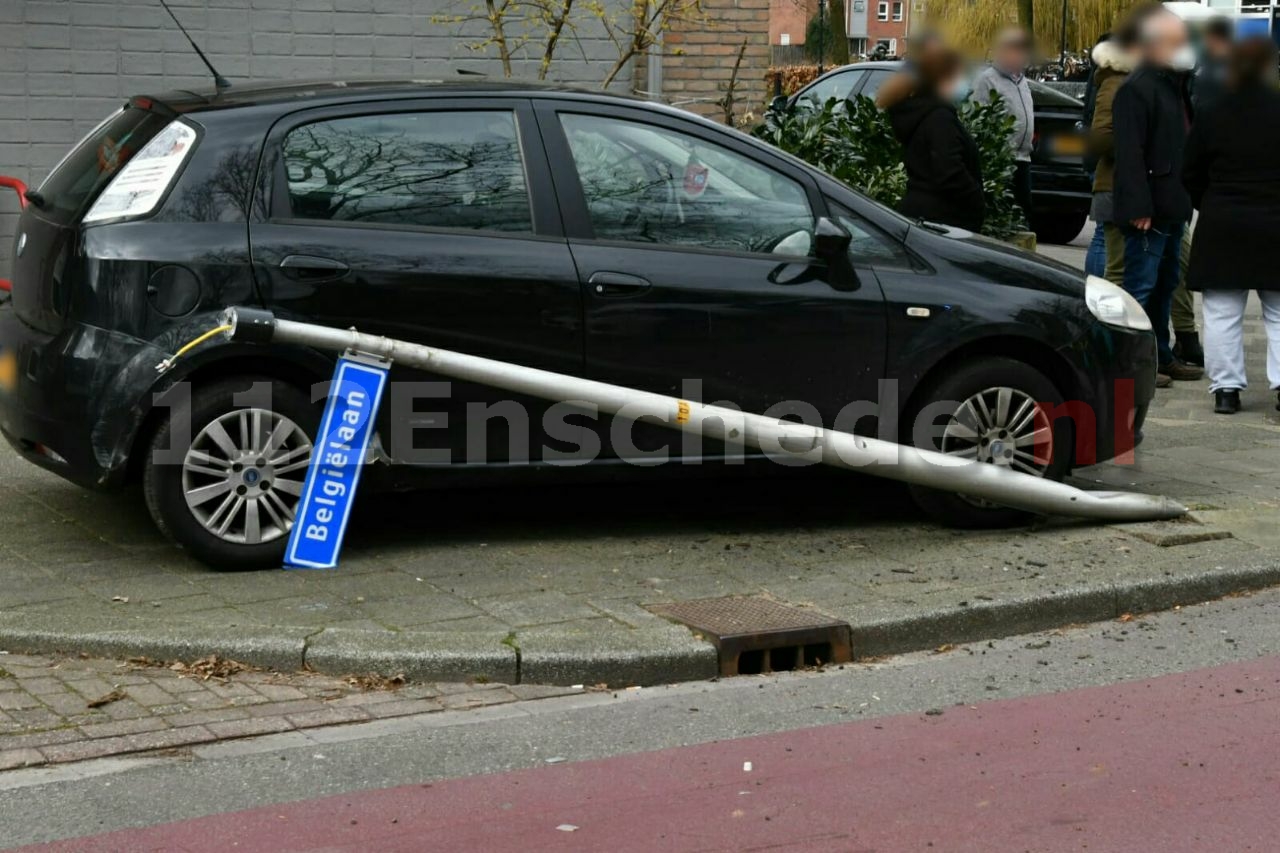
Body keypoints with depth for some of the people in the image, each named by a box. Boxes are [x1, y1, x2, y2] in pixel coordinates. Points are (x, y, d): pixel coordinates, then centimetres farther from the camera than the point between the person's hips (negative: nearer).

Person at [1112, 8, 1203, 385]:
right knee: (1141, 285, -6)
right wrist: (1138, 207, -25)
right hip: (1150, 210, -10)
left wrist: (1188, 197, 18)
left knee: (1165, 284, 16)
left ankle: (1160, 355, 25)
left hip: (1172, 206, 10)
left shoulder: (1175, 85, 17)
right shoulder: (1137, 89, -14)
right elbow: (1129, 153, -20)